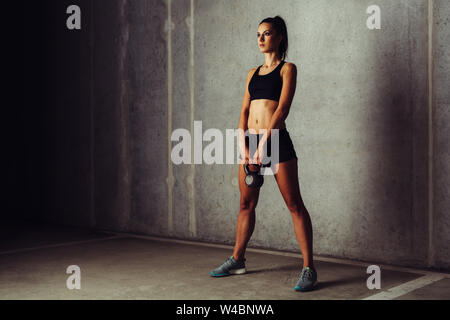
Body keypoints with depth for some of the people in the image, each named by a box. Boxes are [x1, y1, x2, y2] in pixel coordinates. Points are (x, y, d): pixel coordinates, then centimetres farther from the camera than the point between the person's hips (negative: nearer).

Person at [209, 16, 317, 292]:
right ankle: (238, 260, 25)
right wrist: (243, 145, -4)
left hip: (277, 140, -6)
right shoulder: (253, 73, 18)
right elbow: (245, 111, 11)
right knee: (246, 204, 12)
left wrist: (264, 144, -18)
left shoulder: (287, 68, 2)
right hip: (250, 140, 6)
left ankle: (309, 268, -4)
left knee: (294, 204, -6)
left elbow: (283, 108, -10)